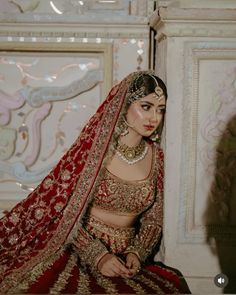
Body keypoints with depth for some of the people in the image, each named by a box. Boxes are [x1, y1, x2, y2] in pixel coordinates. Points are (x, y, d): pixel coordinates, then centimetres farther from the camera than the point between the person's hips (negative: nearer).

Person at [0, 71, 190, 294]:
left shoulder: (155, 155, 5)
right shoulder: (92, 149, -10)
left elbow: (153, 220, 11)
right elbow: (66, 215, -7)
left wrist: (136, 252, -5)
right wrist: (98, 256, -16)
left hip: (126, 259, 5)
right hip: (80, 253, -4)